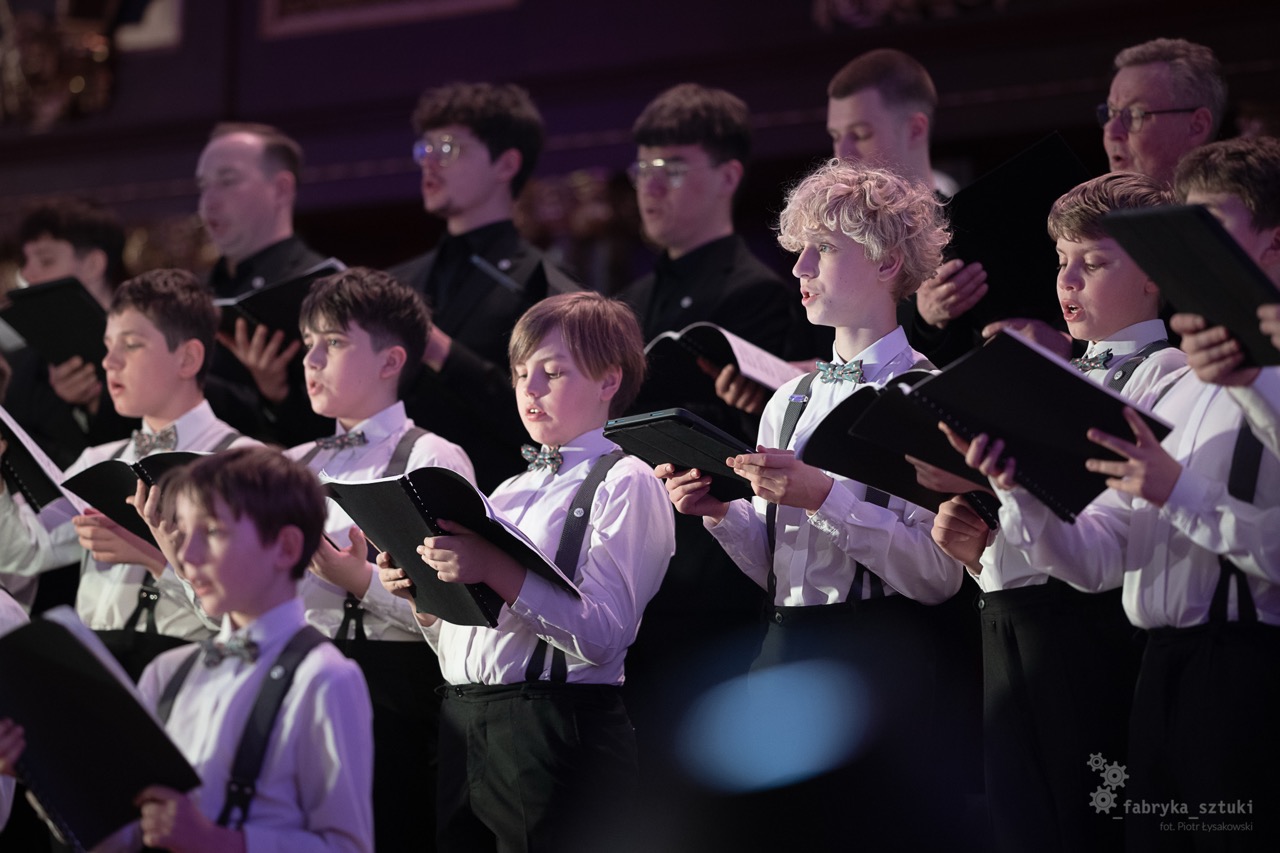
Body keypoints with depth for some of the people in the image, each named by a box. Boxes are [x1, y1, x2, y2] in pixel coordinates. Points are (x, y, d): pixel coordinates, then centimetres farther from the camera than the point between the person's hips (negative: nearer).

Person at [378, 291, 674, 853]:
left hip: (558, 733, -7)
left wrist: (496, 571, -24)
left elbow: (602, 634, -16)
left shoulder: (624, 484, -1)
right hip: (463, 728, 7)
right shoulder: (509, 491, 21)